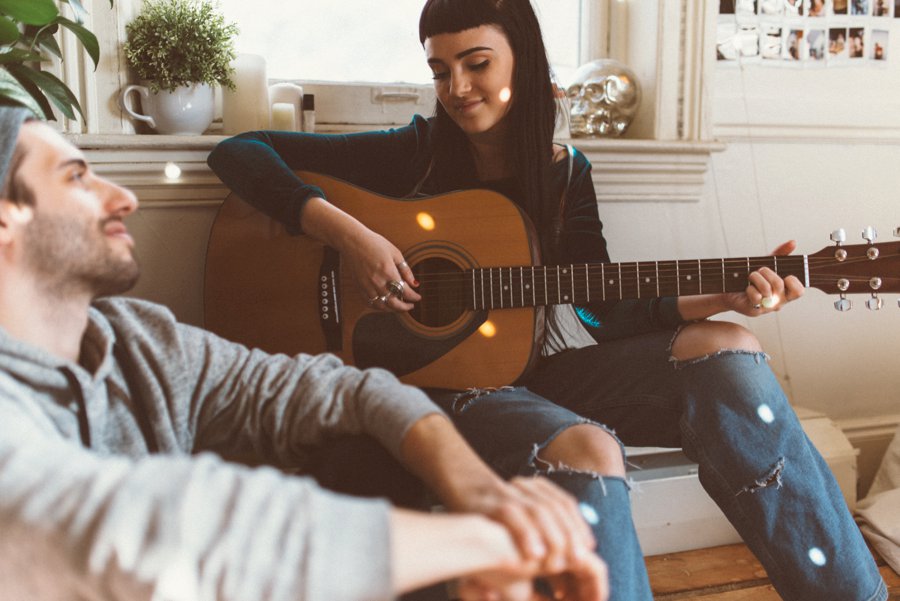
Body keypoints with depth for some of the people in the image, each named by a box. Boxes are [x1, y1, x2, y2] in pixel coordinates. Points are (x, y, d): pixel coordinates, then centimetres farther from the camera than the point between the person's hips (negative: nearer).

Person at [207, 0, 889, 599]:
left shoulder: (564, 173, 6)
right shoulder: (415, 155, -4)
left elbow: (606, 310, 5)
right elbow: (240, 151, -6)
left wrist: (727, 298, -9)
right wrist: (347, 233, -21)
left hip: (545, 364, 4)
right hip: (439, 378, -4)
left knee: (727, 351, -16)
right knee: (585, 450, -35)